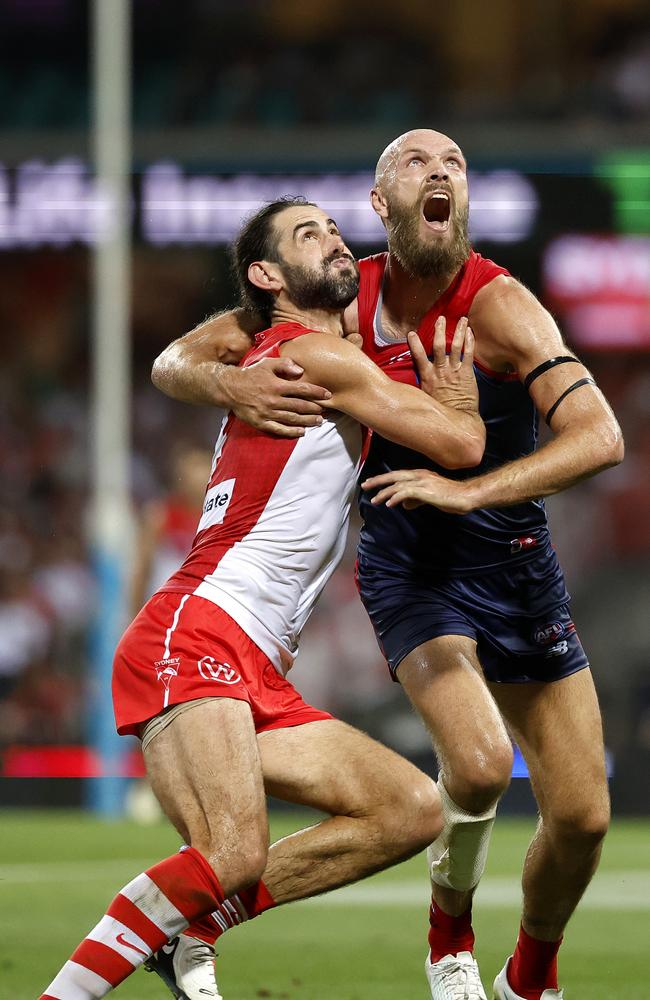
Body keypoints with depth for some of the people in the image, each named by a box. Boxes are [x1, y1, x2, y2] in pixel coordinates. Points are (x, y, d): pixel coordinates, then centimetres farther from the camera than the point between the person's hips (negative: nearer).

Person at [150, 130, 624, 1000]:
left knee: (582, 815, 0)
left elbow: (599, 437, -29)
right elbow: (174, 362, -2)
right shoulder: (346, 302, -8)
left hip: (516, 563, 1)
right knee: (478, 764, -27)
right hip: (408, 569, -1)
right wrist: (228, 384, -26)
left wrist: (469, 490, -40)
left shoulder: (498, 304, -17)